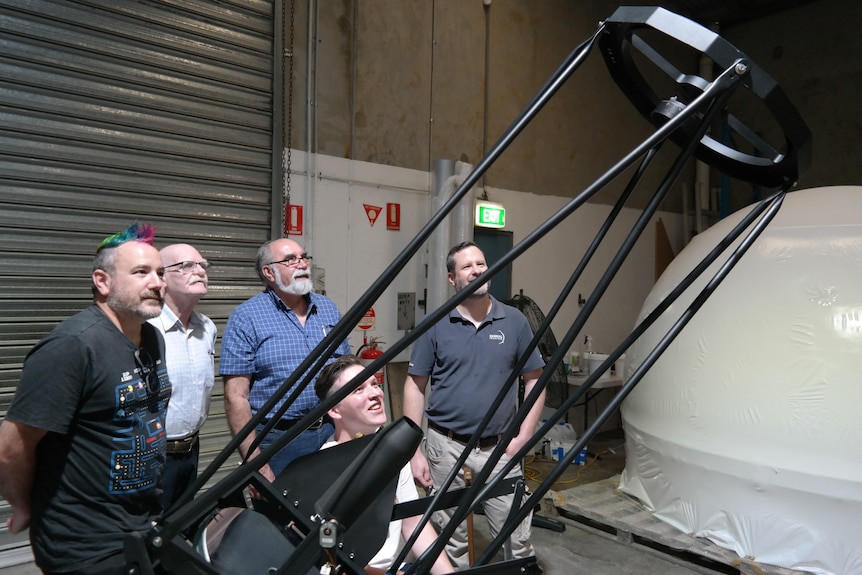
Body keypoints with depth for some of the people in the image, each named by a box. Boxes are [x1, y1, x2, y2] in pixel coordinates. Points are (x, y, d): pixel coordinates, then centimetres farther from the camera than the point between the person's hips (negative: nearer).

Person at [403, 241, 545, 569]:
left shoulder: (515, 321, 0)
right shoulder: (434, 325, -3)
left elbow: (534, 380, 6)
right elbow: (415, 386, -1)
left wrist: (524, 435, -4)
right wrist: (413, 451, -5)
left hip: (500, 448, 1)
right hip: (446, 446, 0)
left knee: (517, 540, 6)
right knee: (450, 541, 13)